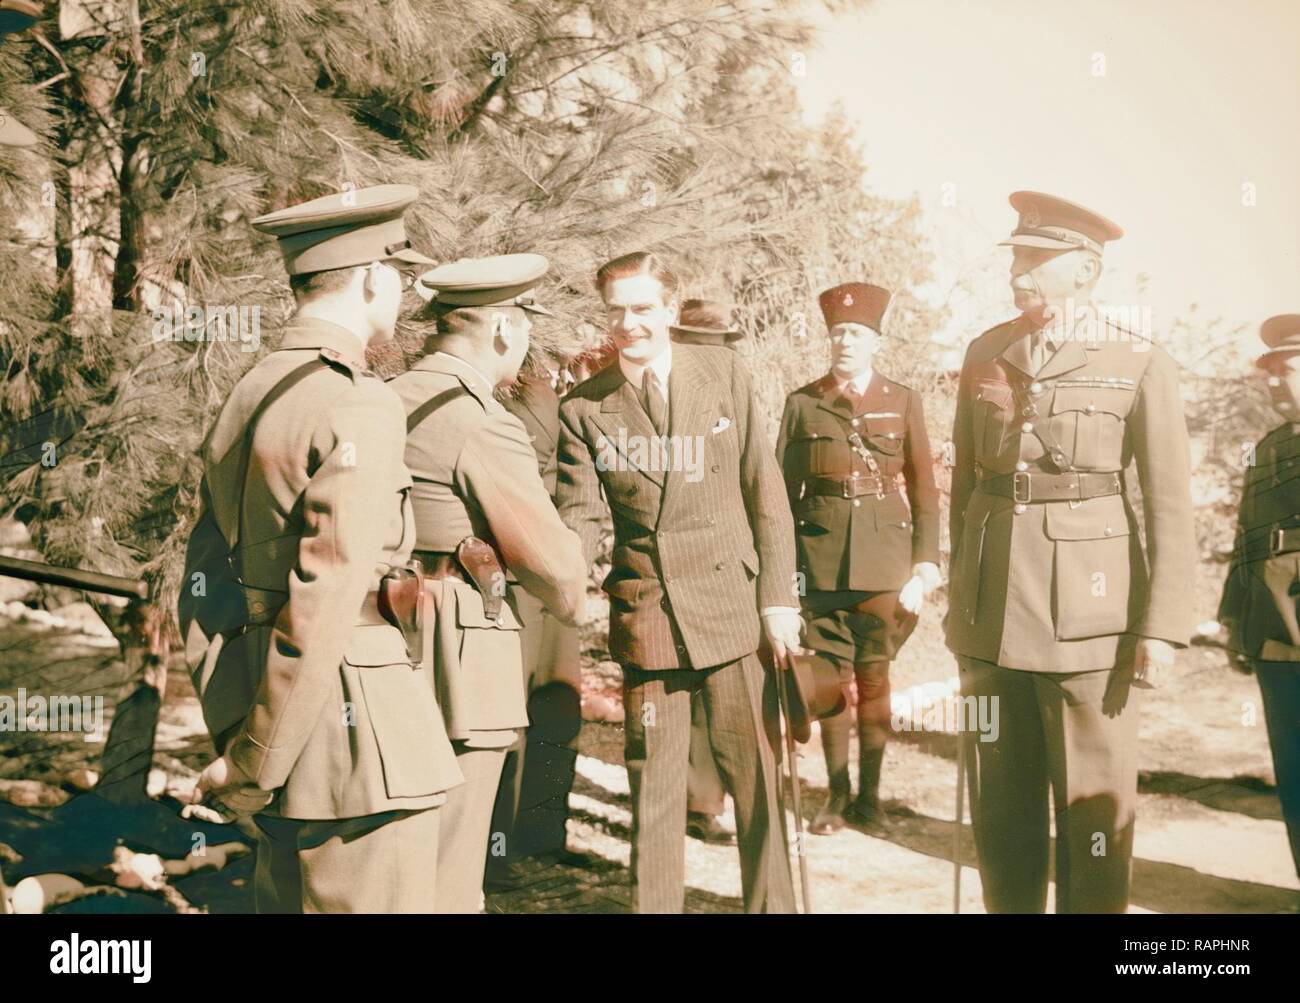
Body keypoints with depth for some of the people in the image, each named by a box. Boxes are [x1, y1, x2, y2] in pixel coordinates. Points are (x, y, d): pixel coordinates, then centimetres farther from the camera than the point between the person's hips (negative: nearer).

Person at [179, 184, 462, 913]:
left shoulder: (249, 397, 11)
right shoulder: (358, 407, -16)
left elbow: (206, 582, 12)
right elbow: (325, 604, -22)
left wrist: (234, 734, 12)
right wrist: (253, 767, -13)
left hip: (293, 750, 9)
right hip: (359, 742, -9)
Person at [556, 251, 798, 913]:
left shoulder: (723, 373, 1)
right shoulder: (583, 408, 1)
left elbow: (765, 492, 3)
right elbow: (580, 517, -3)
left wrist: (778, 597, -1)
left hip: (733, 606, 0)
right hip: (645, 615, 0)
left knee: (754, 773, 6)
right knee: (653, 784, 7)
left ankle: (773, 903, 22)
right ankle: (653, 903, 21)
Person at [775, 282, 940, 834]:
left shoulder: (903, 401, 5)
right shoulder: (802, 403, 5)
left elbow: (924, 489, 4)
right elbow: (782, 487, 6)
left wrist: (925, 565, -2)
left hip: (883, 558, 0)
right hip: (821, 556, 0)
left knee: (874, 677, 5)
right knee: (831, 676, 4)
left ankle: (869, 794, 17)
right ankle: (836, 794, 16)